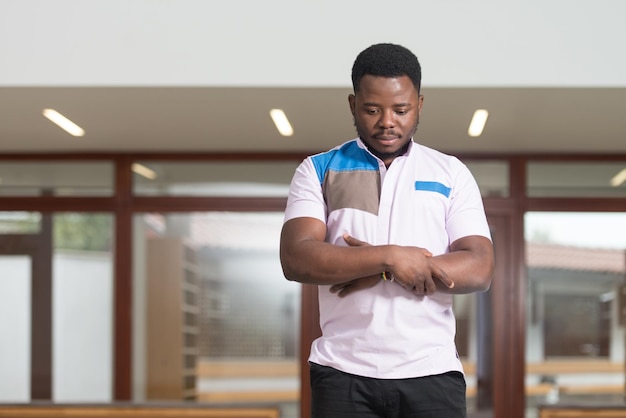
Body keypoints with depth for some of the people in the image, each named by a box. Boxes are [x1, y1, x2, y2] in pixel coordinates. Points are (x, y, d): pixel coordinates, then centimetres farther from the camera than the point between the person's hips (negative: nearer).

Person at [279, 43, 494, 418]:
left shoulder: (451, 175, 11)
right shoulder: (318, 171, 10)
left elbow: (479, 269, -1)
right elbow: (296, 258, -6)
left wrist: (382, 272, -10)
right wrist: (389, 257, -16)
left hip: (431, 372, 1)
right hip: (344, 372, 0)